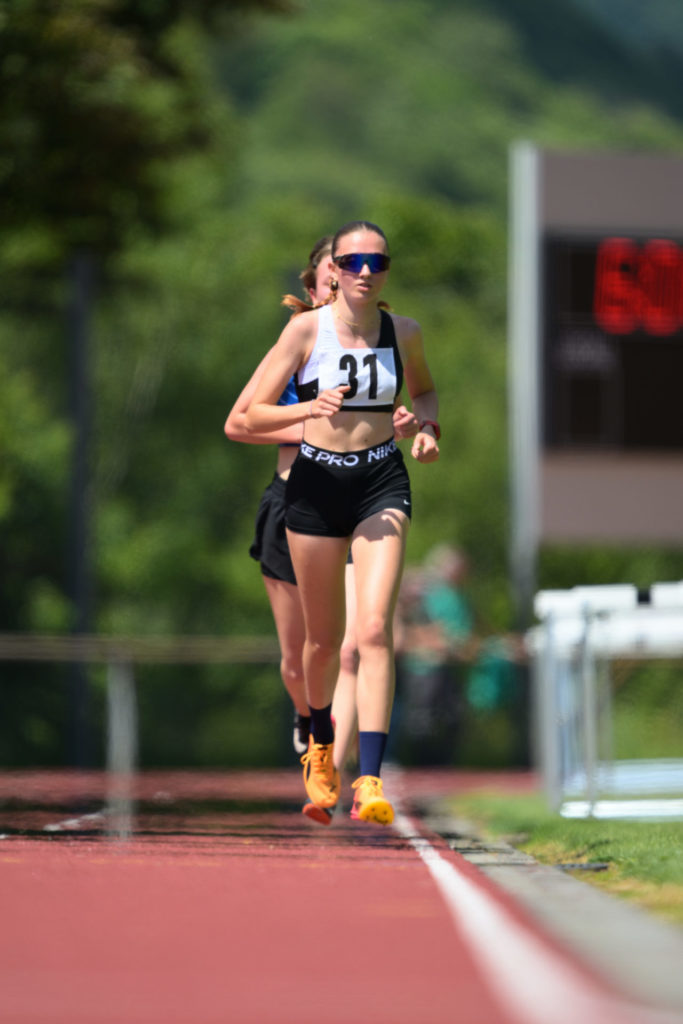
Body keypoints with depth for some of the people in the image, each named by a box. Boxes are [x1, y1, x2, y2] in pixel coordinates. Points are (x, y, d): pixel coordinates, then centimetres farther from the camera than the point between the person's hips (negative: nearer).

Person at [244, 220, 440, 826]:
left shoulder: (404, 333, 1)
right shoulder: (307, 329, -7)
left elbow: (423, 389, 24)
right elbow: (252, 417, -8)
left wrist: (428, 426, 3)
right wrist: (311, 408, -25)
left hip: (381, 484, 0)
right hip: (315, 484, 0)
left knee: (375, 629, -17)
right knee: (323, 639, 11)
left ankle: (370, 780, -22)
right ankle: (321, 749, 41)